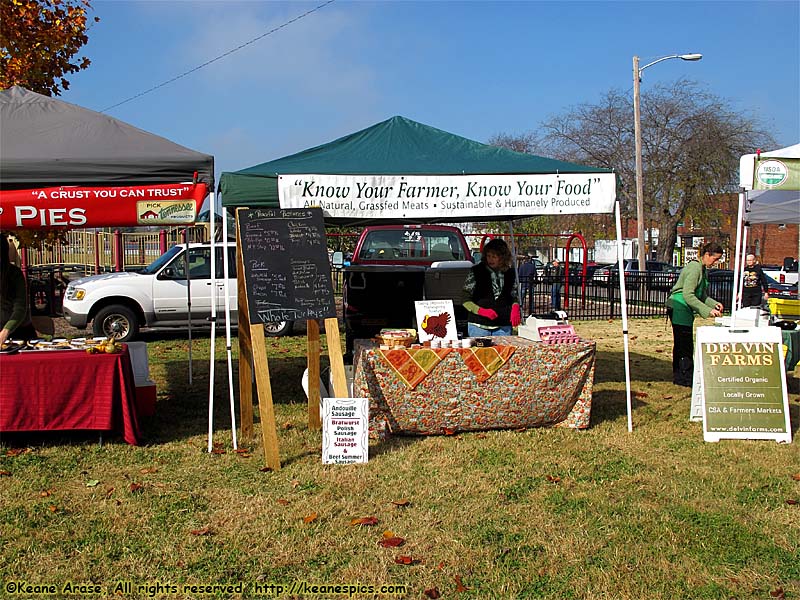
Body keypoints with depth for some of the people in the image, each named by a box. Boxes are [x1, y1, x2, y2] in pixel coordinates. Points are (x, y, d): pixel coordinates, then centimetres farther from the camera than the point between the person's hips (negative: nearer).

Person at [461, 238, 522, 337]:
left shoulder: (510, 273, 8)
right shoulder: (476, 272, 0)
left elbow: (514, 297, 21)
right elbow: (465, 299, 1)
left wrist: (515, 308, -2)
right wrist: (481, 311, -14)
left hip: (503, 327, 2)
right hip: (478, 325, -2)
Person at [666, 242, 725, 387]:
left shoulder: (703, 270, 15)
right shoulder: (694, 268, -16)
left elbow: (702, 295, 20)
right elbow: (688, 295, -24)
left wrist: (715, 304, 2)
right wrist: (708, 310, -25)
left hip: (685, 310, 10)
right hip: (679, 307, -10)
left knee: (680, 344, 13)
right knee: (686, 345, -8)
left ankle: (679, 377, 19)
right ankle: (687, 378, -3)